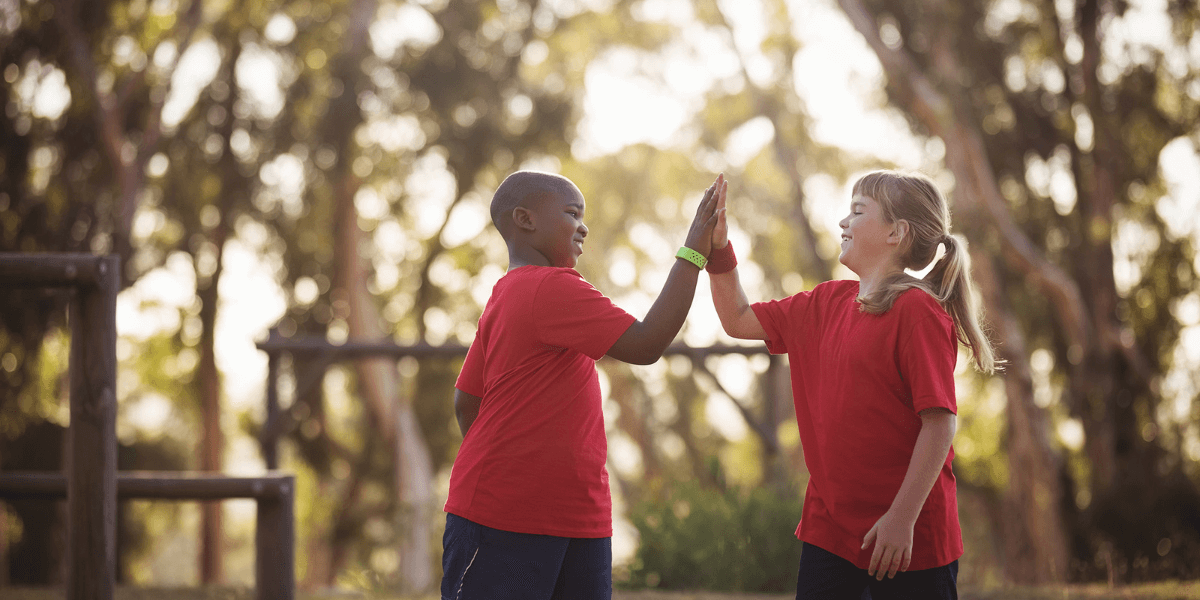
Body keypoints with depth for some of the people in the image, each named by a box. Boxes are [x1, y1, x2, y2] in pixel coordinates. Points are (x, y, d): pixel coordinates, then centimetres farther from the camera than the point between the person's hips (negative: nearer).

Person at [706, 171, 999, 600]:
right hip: (829, 528, 7)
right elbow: (740, 320, 22)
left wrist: (902, 517, -20)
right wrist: (718, 247, 9)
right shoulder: (827, 303, 12)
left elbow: (939, 422, -18)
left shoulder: (917, 310, -13)